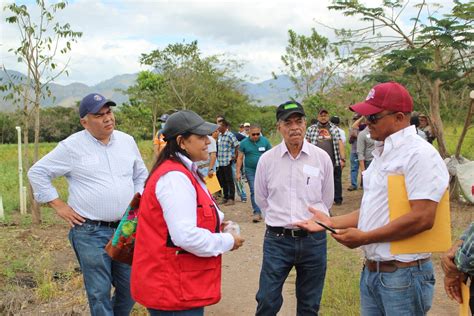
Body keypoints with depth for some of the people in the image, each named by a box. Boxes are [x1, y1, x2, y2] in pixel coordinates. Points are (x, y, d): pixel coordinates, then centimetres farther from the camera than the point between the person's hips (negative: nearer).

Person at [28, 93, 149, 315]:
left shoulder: (127, 141, 7)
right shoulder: (72, 146, -7)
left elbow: (141, 174, 21)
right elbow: (37, 173, 1)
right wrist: (59, 206, -3)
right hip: (90, 232, -4)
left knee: (131, 288, 11)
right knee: (99, 293, 3)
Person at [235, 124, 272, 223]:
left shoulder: (265, 141, 0)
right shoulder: (244, 143, -1)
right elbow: (240, 158, 2)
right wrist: (238, 172, -2)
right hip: (250, 171, 0)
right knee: (254, 191, -3)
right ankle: (257, 212, 0)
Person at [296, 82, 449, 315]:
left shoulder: (419, 154, -16)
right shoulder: (381, 154, 13)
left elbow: (422, 218, -24)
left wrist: (364, 238, -18)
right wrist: (331, 222, 9)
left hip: (403, 275, -8)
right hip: (370, 270, 8)